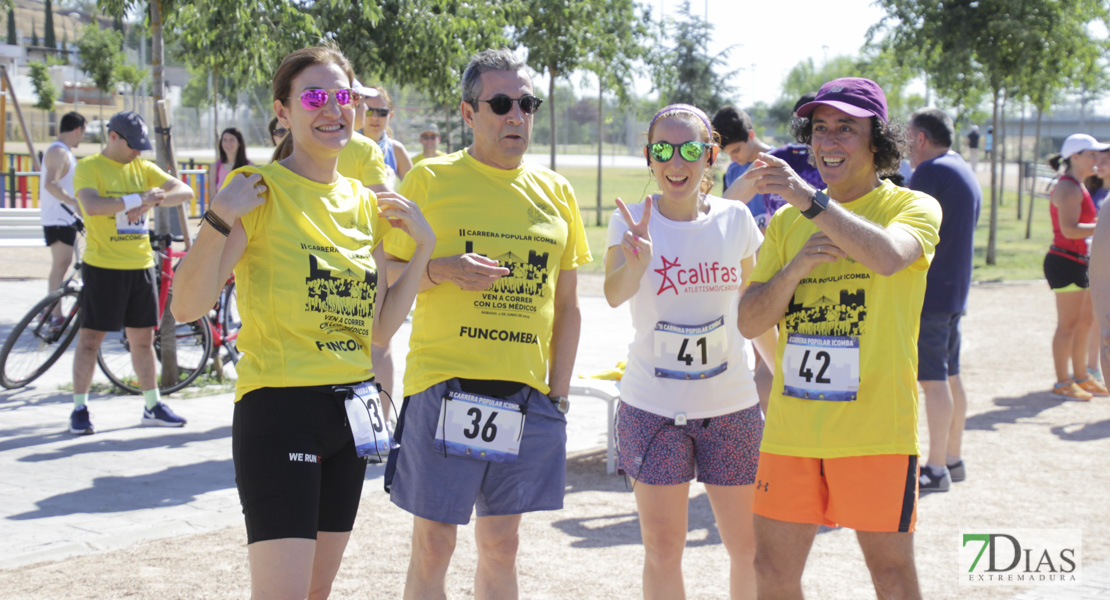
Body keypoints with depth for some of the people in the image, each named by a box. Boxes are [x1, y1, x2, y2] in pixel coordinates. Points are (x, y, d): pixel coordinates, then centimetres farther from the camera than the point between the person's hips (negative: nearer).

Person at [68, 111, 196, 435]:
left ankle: (153, 407, 19)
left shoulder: (142, 168, 11)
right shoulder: (88, 167, -5)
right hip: (103, 265, -5)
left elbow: (185, 191, 2)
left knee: (143, 338, 11)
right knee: (91, 337, 1)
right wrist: (137, 199, -24)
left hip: (140, 265, 5)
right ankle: (79, 408, 9)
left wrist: (155, 200, -17)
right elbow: (91, 205, -23)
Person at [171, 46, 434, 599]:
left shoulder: (364, 202, 11)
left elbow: (378, 328, 13)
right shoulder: (260, 190, -8)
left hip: (349, 409, 7)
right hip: (279, 410, -7)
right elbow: (187, 306, -14)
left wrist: (423, 247, 6)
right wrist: (220, 218, -26)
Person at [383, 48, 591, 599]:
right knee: (432, 544, 2)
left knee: (501, 544, 12)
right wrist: (439, 271, -17)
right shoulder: (429, 180, -1)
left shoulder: (555, 192, 10)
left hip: (525, 391, 3)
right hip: (443, 384, -3)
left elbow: (567, 306, 13)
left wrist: (557, 392, 6)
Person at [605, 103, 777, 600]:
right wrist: (637, 262, -48)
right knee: (662, 551, 4)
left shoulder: (735, 219, -1)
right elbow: (614, 294, -27)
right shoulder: (632, 220, -8)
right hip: (652, 407, -2)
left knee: (750, 546, 8)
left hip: (731, 406, 2)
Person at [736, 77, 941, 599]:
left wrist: (807, 196, -27)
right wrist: (796, 267, -10)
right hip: (791, 425, 4)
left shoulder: (911, 207, -1)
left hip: (875, 428, -4)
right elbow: (750, 322, 6)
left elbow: (887, 257, -26)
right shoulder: (787, 221, 12)